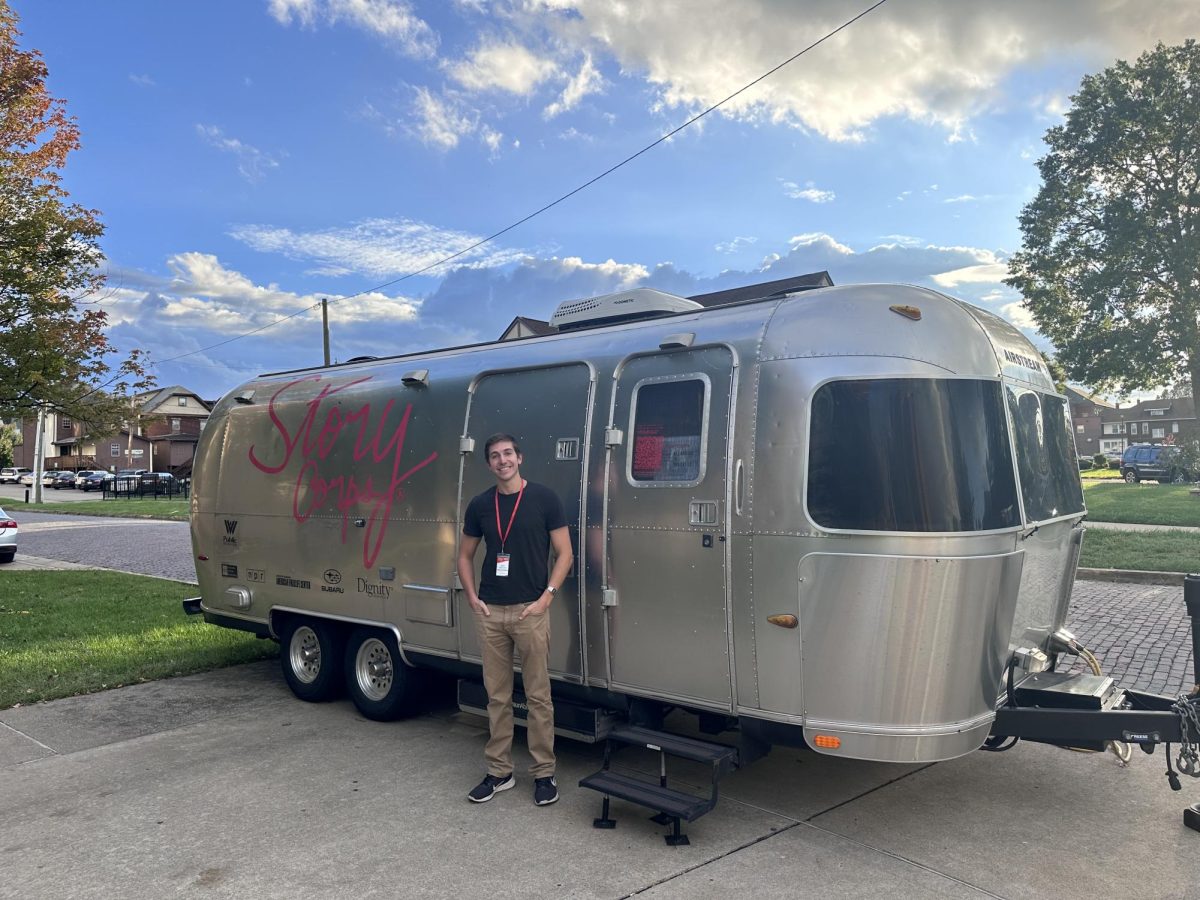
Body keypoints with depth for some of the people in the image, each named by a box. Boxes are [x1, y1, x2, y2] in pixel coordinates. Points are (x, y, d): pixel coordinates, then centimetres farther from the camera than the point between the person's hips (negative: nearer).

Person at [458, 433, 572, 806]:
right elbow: (465, 555, 16)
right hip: (490, 612, 4)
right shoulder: (480, 504, 6)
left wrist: (546, 597, -11)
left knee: (538, 695, 3)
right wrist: (472, 597, 4)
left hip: (530, 610, -3)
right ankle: (499, 771, 22)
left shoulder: (544, 498, -4)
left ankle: (544, 773, 15)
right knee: (497, 695, 11)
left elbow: (564, 553, -3)